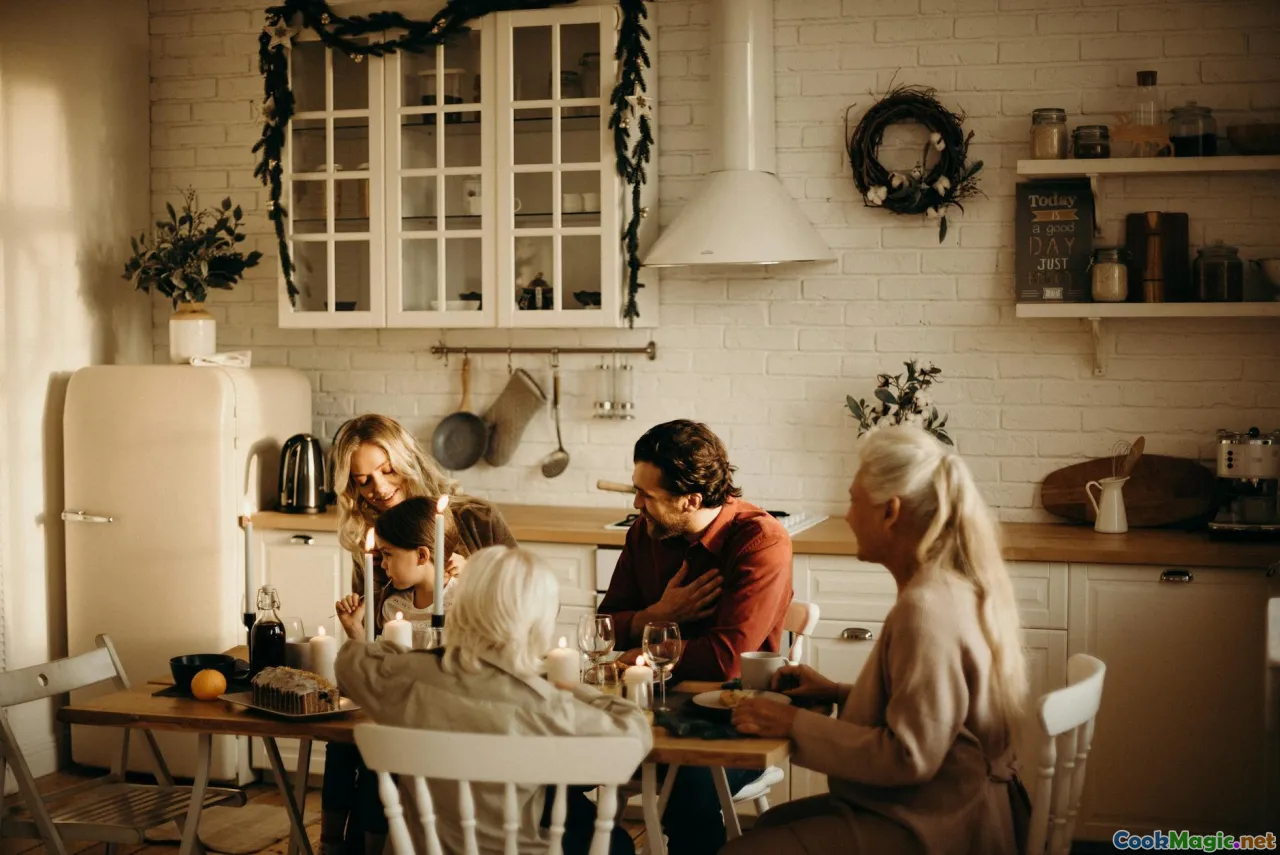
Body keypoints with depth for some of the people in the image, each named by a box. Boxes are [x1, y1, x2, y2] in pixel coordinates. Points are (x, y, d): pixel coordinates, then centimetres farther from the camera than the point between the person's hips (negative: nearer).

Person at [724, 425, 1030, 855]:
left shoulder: (926, 609, -24)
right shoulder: (958, 587, 6)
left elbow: (910, 755, -25)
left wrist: (797, 725, -18)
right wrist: (837, 693, 8)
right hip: (950, 807, 10)